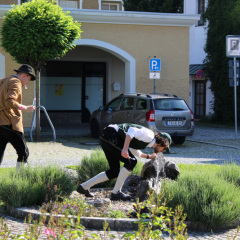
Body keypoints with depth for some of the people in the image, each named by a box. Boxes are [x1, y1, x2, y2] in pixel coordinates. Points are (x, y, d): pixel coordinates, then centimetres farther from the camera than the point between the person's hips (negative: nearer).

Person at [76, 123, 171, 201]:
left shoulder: (145, 140, 22)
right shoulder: (149, 136, -7)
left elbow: (134, 151, 40)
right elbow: (132, 131, -23)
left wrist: (149, 156, 43)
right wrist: (125, 149, -30)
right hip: (110, 135, -10)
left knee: (114, 172, 12)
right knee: (131, 162, -10)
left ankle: (84, 187, 18)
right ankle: (116, 193, -5)